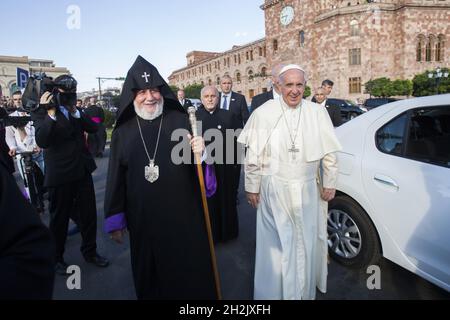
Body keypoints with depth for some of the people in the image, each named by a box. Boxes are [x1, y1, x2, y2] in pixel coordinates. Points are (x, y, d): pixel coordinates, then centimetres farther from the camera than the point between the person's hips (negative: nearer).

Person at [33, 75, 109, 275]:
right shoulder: (42, 113, -6)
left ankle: (90, 251, 30)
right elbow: (42, 141, -20)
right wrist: (50, 113, -25)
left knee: (89, 214, 12)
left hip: (83, 170, 5)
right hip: (60, 174, -5)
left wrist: (75, 112, -12)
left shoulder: (76, 111, 10)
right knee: (59, 219, 10)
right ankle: (56, 258, 29)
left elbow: (93, 128, -2)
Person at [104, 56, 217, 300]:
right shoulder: (123, 131, 1)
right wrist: (115, 219, 6)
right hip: (143, 219, 2)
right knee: (151, 274, 17)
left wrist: (200, 152, -21)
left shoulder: (180, 120, -3)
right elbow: (116, 177, 5)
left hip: (184, 215, -1)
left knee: (189, 270, 13)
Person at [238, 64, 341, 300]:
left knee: (306, 242, 15)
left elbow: (329, 153, 4)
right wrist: (252, 187, -1)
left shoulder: (318, 113, -4)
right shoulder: (264, 113, -8)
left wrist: (329, 184, 7)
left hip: (308, 190, 2)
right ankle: (274, 291, 32)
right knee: (276, 244, 10)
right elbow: (253, 155, -4)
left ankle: (305, 291, 39)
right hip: (274, 190, -1)